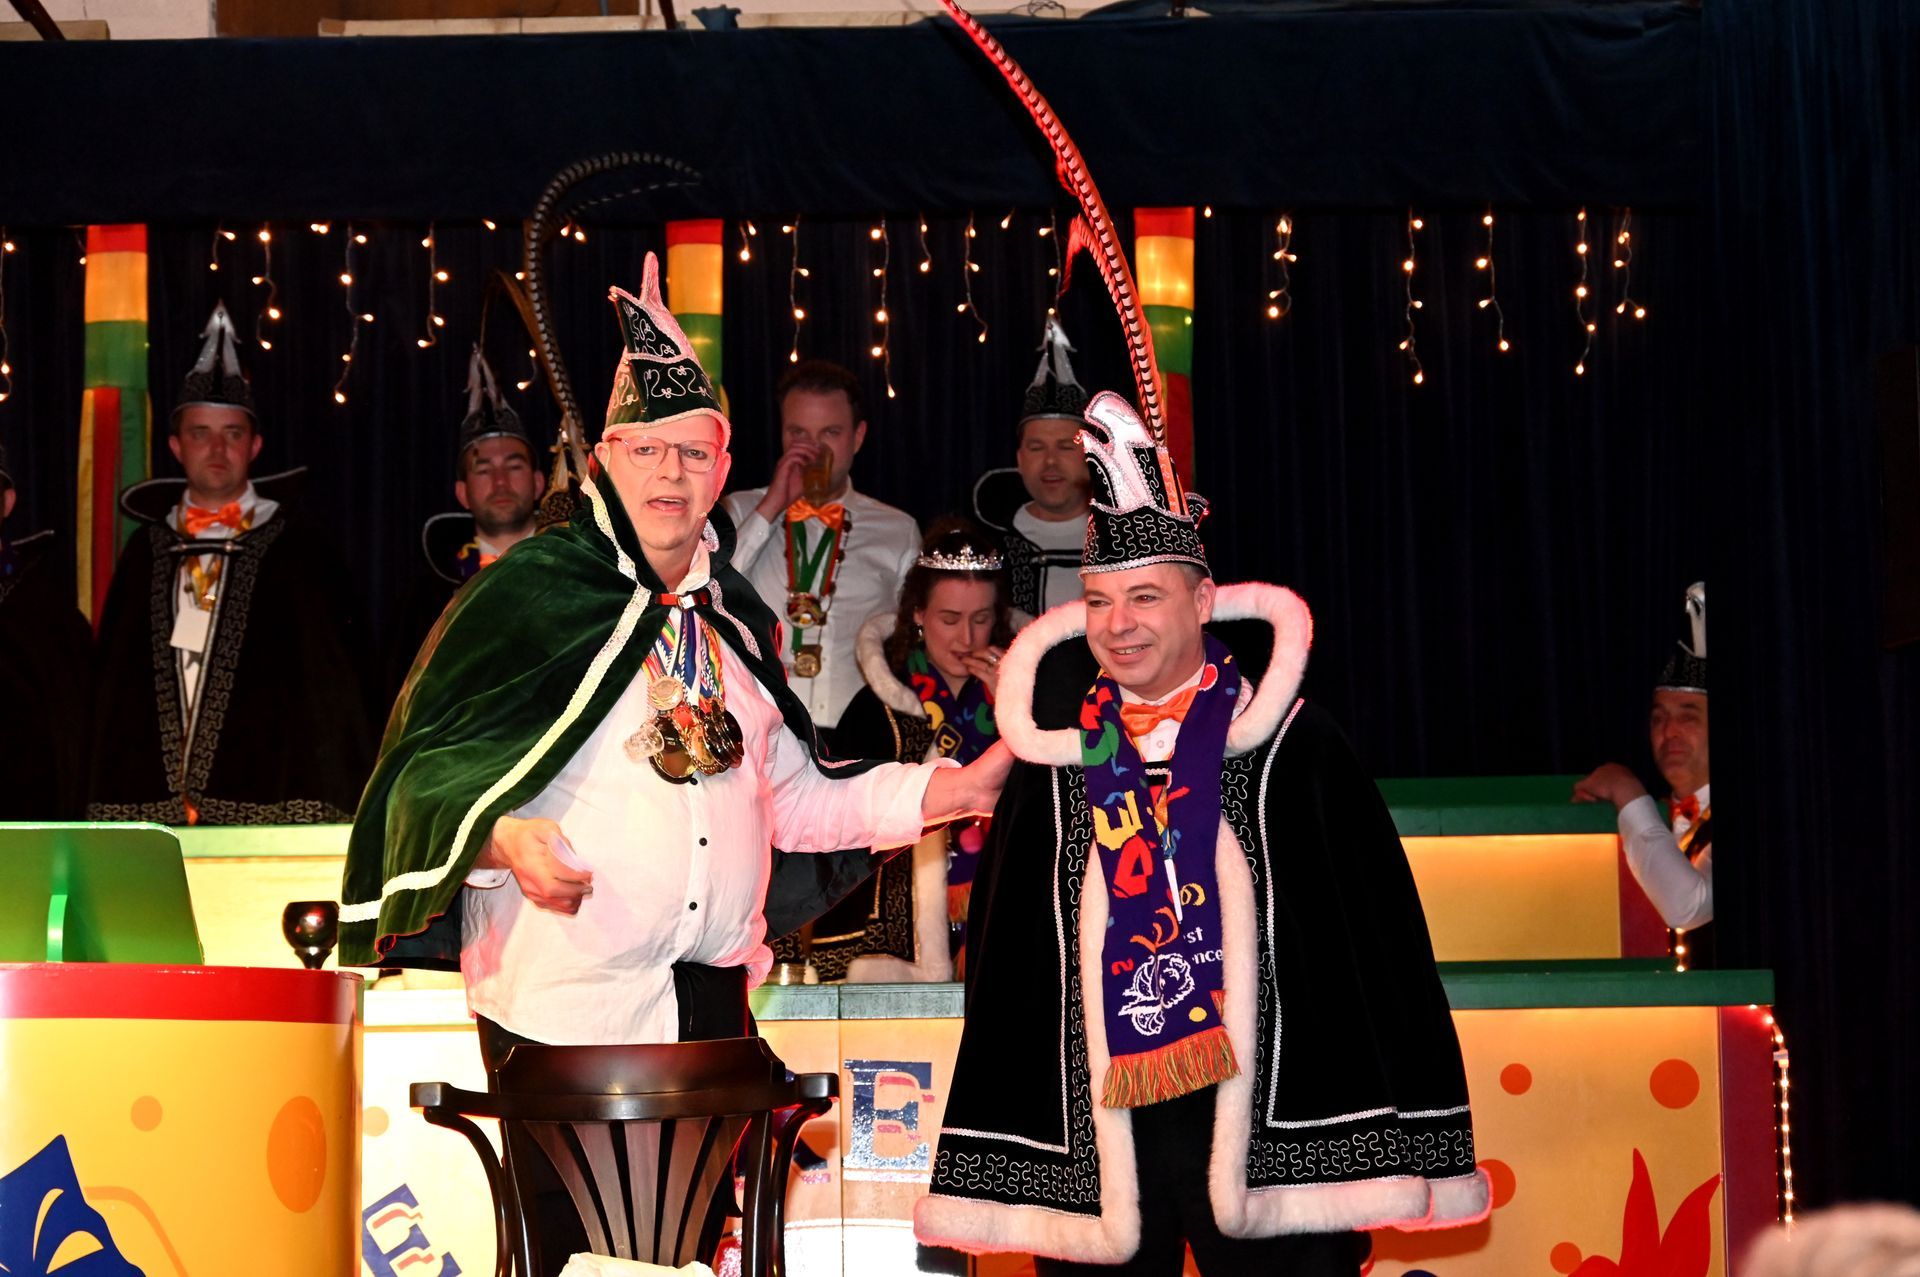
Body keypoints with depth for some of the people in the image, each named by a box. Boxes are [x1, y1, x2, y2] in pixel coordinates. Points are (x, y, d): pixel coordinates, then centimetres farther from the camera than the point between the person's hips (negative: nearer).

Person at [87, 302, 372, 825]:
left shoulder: (296, 546, 6)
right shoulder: (147, 549, 15)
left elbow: (330, 682, 5)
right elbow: (114, 685, 16)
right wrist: (109, 811, 8)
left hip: (267, 799, -2)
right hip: (153, 799, 3)